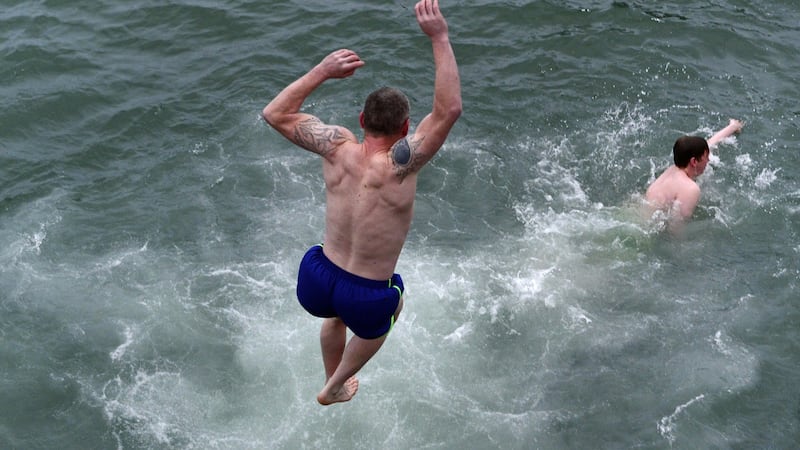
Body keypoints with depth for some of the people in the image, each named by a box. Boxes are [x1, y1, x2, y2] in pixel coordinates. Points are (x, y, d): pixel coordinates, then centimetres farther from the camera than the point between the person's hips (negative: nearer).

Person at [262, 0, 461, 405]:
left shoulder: (339, 148, -14)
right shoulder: (399, 165, -26)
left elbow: (276, 114, -2)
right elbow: (449, 110, -31)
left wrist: (322, 71, -3)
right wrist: (439, 38, -31)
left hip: (320, 278, 4)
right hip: (366, 297, -4)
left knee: (336, 316, 41)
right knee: (374, 328, 36)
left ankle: (332, 381, 63)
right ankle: (333, 388, 50)